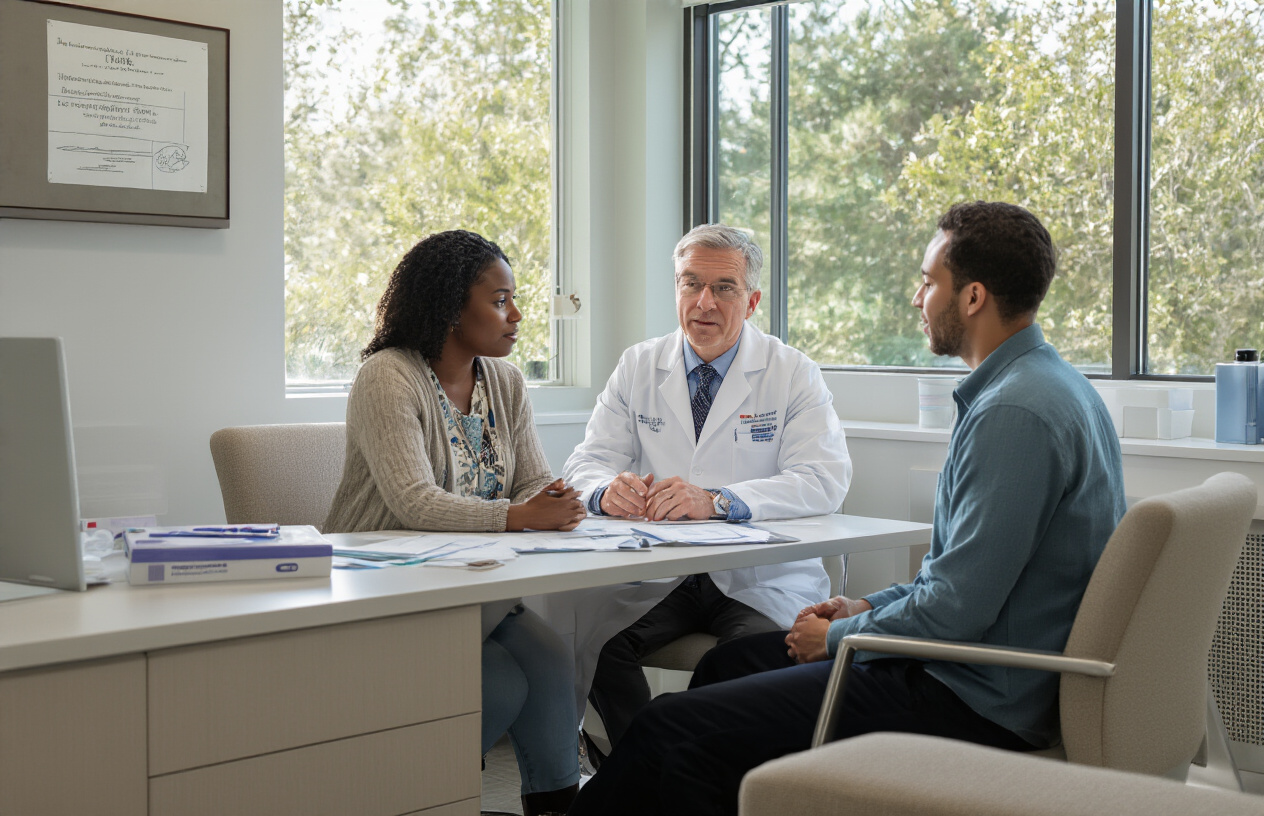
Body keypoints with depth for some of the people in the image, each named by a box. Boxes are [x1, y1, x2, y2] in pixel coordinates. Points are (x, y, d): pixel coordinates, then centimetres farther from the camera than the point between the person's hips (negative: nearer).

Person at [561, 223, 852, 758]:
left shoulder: (793, 374, 1)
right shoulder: (638, 367, 11)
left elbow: (825, 480, -13)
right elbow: (585, 464, 7)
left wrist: (716, 501, -28)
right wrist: (608, 490, -21)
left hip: (759, 579, -2)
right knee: (590, 636, -26)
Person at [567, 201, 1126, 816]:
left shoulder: (1015, 412, -23)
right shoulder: (1051, 385, 13)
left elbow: (956, 610, -25)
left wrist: (837, 636, -8)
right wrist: (870, 608, 12)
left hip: (967, 699, -11)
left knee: (670, 730, -13)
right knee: (732, 661, 21)